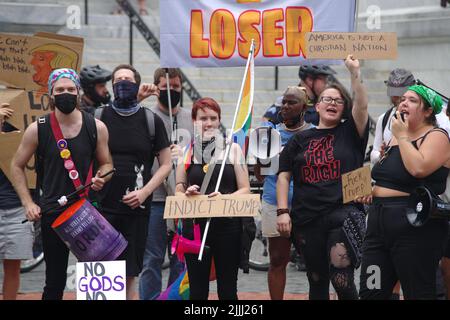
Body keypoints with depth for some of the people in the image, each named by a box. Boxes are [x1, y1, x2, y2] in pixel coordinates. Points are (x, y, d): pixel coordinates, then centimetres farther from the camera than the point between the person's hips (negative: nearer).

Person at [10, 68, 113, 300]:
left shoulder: (96, 128, 0)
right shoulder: (37, 129, -1)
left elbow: (106, 163, 13)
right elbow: (17, 166, 9)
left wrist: (101, 178, -10)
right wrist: (28, 204, 1)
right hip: (52, 212, 0)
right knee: (55, 281, 6)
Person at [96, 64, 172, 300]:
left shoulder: (151, 120, 5)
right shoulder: (99, 117, 5)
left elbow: (166, 164, 7)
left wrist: (144, 192, -6)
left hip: (136, 208, 0)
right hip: (102, 206, 0)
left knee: (128, 276, 4)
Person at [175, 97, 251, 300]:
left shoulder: (233, 149, 7)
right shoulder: (186, 152, 10)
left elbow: (245, 189, 3)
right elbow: (178, 192, 11)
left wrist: (224, 198, -16)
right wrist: (187, 194, -12)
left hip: (227, 225, -1)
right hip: (195, 226, 1)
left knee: (227, 289, 2)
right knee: (197, 290, 1)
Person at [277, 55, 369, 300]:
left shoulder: (350, 133, 8)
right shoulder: (300, 140, 12)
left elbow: (361, 105, -9)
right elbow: (284, 176, 10)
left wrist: (354, 71, -17)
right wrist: (282, 211, 0)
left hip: (344, 213, -2)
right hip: (307, 220, 3)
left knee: (342, 278, -17)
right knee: (317, 280, 10)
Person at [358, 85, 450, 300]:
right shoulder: (396, 137, 18)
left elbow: (418, 169, -25)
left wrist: (402, 136, -13)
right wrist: (373, 192, 12)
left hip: (415, 228, -8)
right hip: (380, 223, 8)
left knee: (418, 293, -3)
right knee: (370, 292, 5)